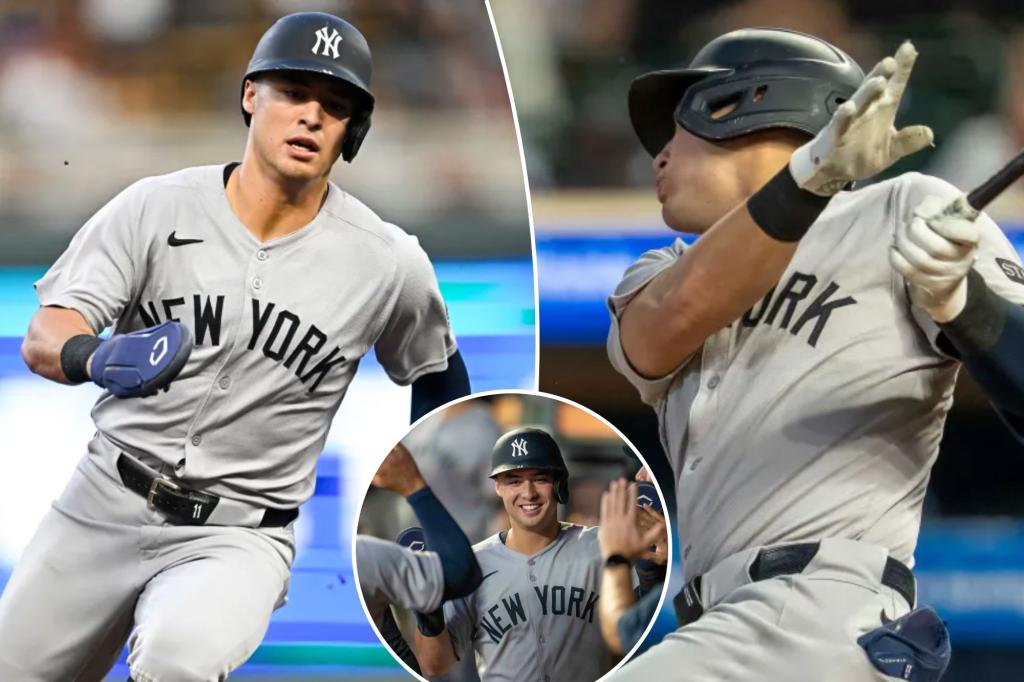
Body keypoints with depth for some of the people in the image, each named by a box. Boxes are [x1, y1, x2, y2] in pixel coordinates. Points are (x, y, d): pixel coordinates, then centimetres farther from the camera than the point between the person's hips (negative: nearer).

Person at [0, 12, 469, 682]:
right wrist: (98, 359, -34)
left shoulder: (389, 264, -6)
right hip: (104, 504, 3)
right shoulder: (156, 207, -5)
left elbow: (439, 371, 13)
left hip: (242, 535, -2)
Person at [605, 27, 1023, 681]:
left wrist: (957, 302, -25)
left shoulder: (904, 213, 5)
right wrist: (809, 174, -21)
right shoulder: (658, 278, 20)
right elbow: (671, 322, -6)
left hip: (820, 620, -7)